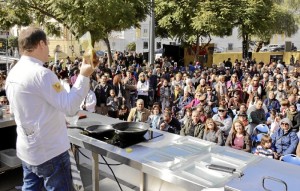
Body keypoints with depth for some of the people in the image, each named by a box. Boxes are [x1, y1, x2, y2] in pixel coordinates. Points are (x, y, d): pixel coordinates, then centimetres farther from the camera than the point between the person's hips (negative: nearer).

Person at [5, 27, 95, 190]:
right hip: (49, 151, -8)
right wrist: (83, 76, -17)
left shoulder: (13, 74, 6)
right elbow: (70, 107, -23)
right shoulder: (41, 74, -22)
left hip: (27, 149, 9)